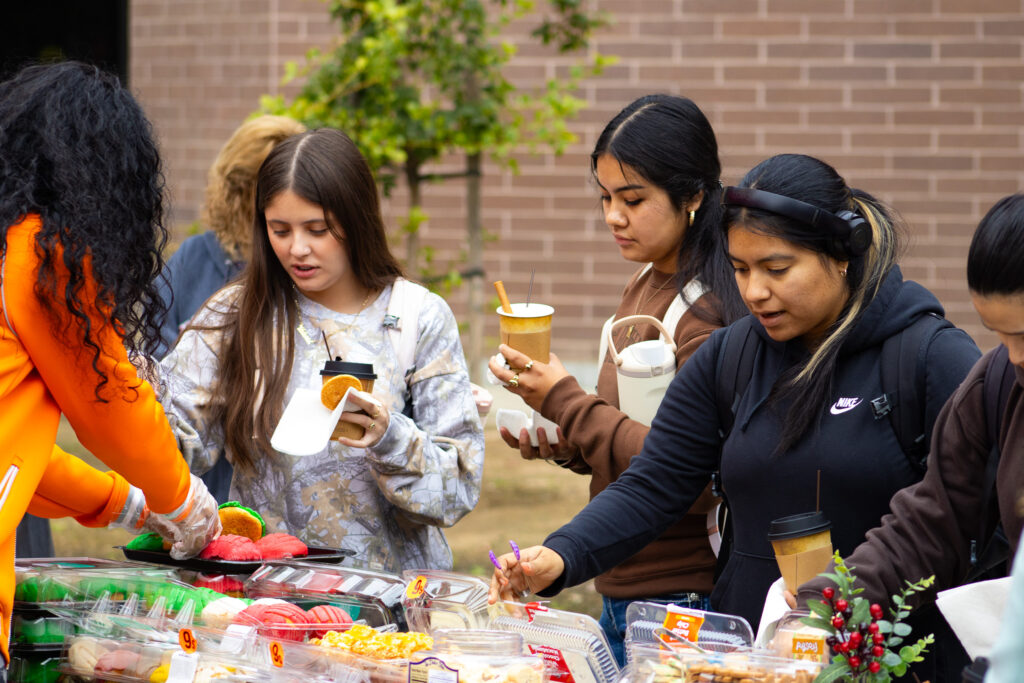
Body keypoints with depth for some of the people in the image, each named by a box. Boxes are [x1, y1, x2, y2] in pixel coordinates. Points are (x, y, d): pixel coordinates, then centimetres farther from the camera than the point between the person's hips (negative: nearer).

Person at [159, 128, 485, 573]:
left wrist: (389, 437, -18)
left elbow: (458, 489, -1)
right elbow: (178, 446, 2)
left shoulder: (420, 319, 2)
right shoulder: (237, 315, 7)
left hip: (390, 586, -1)